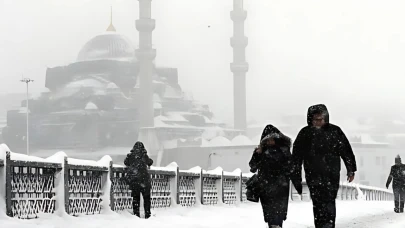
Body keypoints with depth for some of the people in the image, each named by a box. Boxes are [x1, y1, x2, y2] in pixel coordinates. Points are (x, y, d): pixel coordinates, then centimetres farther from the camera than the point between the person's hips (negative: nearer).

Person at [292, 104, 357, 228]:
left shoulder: (335, 131, 3)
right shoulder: (305, 134, 2)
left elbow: (346, 151, 9)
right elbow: (296, 156, 4)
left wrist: (351, 170, 6)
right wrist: (296, 176, 1)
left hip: (332, 175, 0)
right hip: (313, 175, 0)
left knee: (329, 202, -4)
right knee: (318, 204, -6)